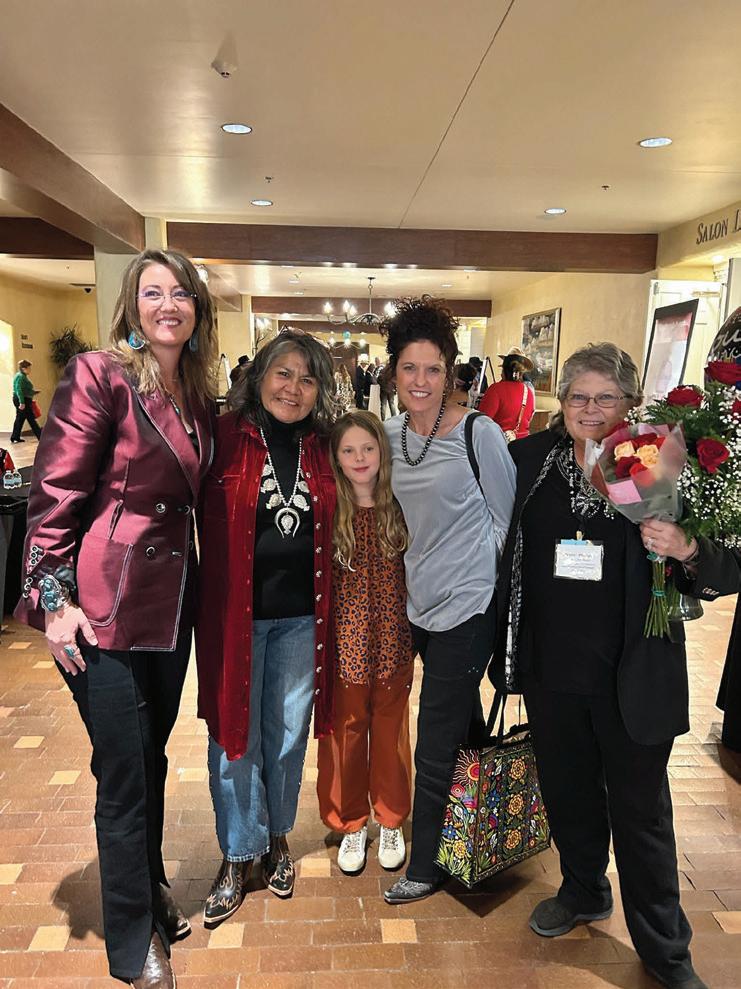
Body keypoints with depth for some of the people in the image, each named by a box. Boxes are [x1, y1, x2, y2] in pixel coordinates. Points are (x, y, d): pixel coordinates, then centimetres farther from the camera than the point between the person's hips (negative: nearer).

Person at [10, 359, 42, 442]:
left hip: (23, 400, 11)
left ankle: (15, 437, 16)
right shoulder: (20, 376, -15)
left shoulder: (22, 376, 17)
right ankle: (40, 436, -4)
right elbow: (19, 390, -22)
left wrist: (33, 392, 15)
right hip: (23, 400, -11)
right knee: (31, 418, -6)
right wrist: (22, 402, -27)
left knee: (20, 419, 12)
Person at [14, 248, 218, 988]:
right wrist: (53, 596, -16)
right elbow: (54, 493, -13)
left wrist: (200, 585, 14)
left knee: (152, 760, 21)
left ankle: (150, 892, 45)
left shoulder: (197, 396, 10)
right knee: (125, 778, 7)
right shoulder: (99, 376, -10)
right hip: (106, 608, -6)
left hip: (171, 604, 6)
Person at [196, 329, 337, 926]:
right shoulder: (226, 436, -8)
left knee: (289, 733, 17)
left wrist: (327, 603, 7)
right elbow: (202, 524, -7)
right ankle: (239, 856, 31)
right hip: (235, 611, -3)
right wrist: (210, 601, -13)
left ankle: (277, 837, 40)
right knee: (234, 735, 10)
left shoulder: (320, 447, 3)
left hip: (301, 616, 3)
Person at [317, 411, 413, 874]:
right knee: (345, 729, 9)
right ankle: (351, 824, 31)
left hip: (393, 638, 1)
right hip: (344, 640, -1)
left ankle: (391, 822, 34)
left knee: (390, 729, 13)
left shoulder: (399, 508, 0)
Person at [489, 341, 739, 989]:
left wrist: (687, 549, -28)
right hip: (549, 668, 3)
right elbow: (497, 541, 7)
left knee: (640, 810, 15)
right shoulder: (529, 459, -4)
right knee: (566, 790, 23)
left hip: (632, 676, -2)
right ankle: (584, 892, 52)